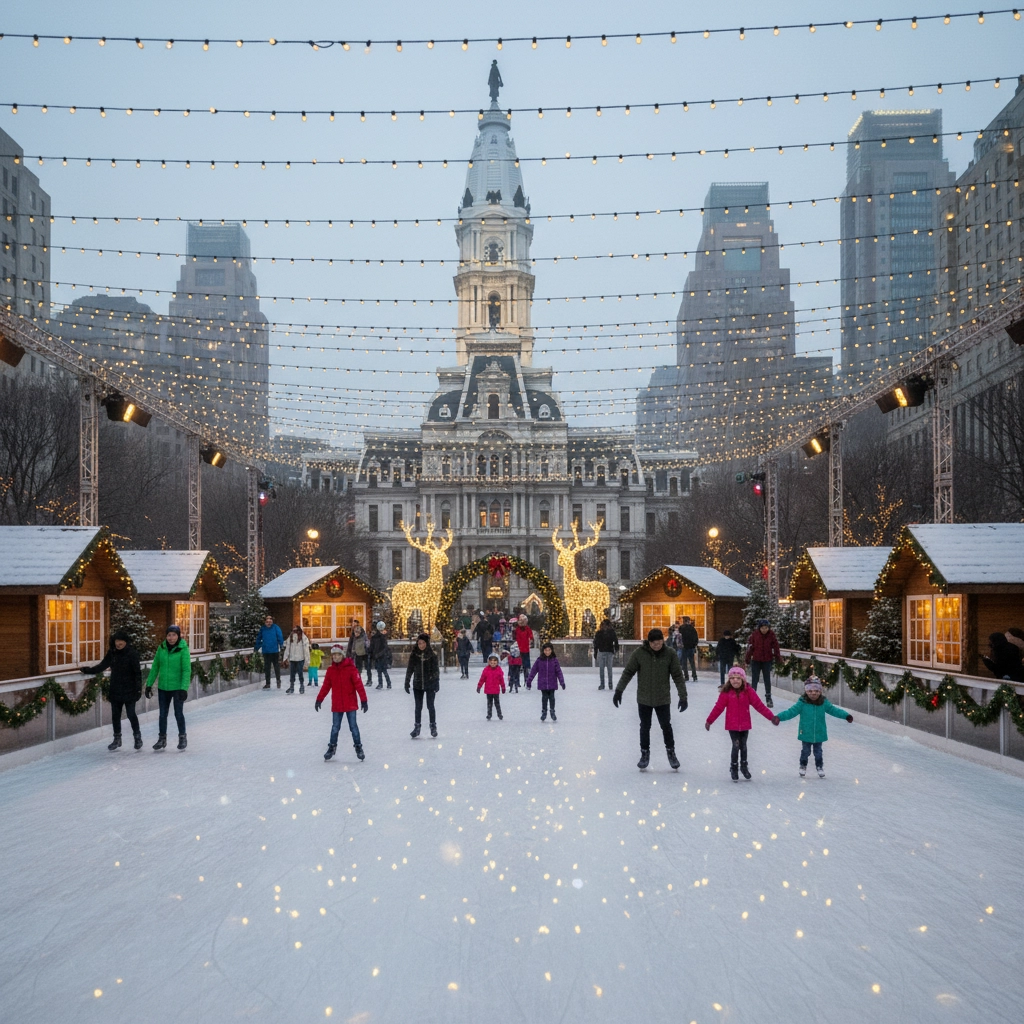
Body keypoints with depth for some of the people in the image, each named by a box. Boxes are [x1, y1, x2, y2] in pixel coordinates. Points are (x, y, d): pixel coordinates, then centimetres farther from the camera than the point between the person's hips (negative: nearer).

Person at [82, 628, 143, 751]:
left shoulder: (132, 653, -11)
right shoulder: (112, 653, 4)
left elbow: (137, 672, -11)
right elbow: (103, 665, 11)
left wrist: (138, 689, -14)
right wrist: (89, 670, 0)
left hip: (129, 690, -6)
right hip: (115, 689, 6)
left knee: (131, 714, -3)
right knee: (115, 715, 11)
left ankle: (137, 737, 14)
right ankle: (117, 739, 24)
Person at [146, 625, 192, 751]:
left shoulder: (183, 649, -13)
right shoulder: (161, 648, 0)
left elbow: (187, 670, -15)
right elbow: (155, 667, 7)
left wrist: (184, 688, -22)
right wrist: (149, 684, 6)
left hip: (177, 687, -4)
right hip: (163, 687, 4)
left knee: (178, 713, 3)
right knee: (163, 714, 11)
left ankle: (182, 737, 21)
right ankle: (162, 739, 24)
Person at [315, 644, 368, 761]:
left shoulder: (350, 668, -12)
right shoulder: (330, 670, 0)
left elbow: (358, 684, -13)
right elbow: (326, 686, 7)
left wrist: (364, 700, -15)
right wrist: (319, 699, 8)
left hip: (350, 704, -3)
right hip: (336, 705, 3)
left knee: (353, 727, 3)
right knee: (335, 727, 10)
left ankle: (358, 748, 13)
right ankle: (332, 747, 23)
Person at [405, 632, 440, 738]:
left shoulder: (432, 655, -5)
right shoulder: (414, 655, -1)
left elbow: (436, 669, -2)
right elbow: (410, 669, 4)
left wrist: (437, 682, -6)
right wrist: (407, 682, 2)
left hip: (430, 684, -2)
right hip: (418, 684, 2)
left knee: (430, 706, 1)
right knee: (418, 707, 7)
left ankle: (433, 726, 14)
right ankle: (417, 727, 15)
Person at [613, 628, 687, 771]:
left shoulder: (670, 653, -10)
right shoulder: (639, 653, -11)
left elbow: (678, 676, -6)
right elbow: (628, 672, -4)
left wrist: (683, 696, -8)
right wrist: (618, 691, -8)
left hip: (663, 699, 0)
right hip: (644, 698, 0)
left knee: (666, 726, 9)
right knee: (645, 727, 10)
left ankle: (671, 752, 30)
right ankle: (645, 754, 27)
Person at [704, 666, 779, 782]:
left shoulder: (748, 691, -9)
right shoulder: (726, 692, -12)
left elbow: (759, 705, -8)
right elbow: (718, 707, -8)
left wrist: (771, 717, -12)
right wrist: (709, 721, -6)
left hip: (745, 724, 2)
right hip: (732, 725, -2)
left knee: (743, 746, 12)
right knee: (736, 745, -5)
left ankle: (744, 766, 32)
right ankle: (734, 768, 14)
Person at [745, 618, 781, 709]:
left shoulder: (771, 634, -10)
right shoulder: (754, 634, -14)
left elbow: (775, 646, -5)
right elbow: (750, 646, -9)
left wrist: (778, 657, -4)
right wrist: (748, 659, -6)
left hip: (767, 660, 1)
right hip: (756, 660, -1)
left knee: (767, 679, 9)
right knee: (755, 679, 7)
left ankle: (768, 698, 20)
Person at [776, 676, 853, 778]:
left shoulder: (824, 703, -7)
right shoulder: (802, 703, -16)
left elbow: (834, 710, -1)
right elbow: (791, 712, -18)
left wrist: (846, 715, -9)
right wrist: (780, 717, -29)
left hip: (819, 734, 1)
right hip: (806, 734, -1)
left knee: (818, 752, 14)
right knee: (805, 752, 13)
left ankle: (820, 767, 34)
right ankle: (803, 766, 35)